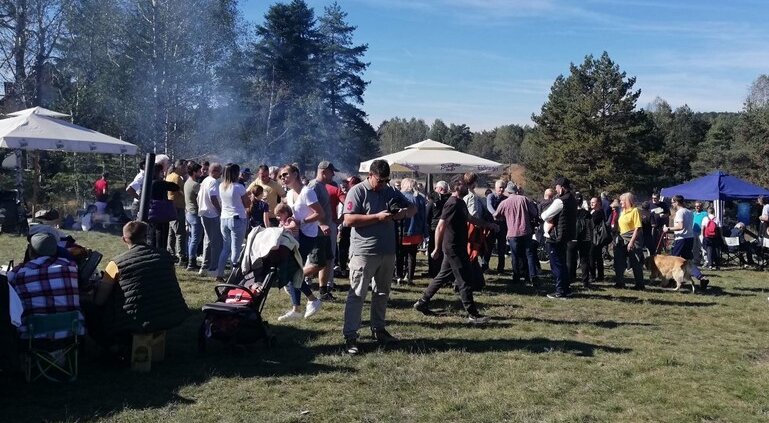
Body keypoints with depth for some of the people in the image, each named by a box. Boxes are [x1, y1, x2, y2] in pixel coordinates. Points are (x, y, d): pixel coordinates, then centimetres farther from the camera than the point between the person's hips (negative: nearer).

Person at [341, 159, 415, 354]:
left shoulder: (391, 192, 10)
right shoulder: (357, 191, -8)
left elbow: (413, 208, 16)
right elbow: (349, 220, -17)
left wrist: (404, 212, -9)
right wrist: (378, 217, -21)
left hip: (388, 252, 7)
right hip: (364, 252, -7)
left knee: (382, 293, 16)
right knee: (357, 294, -5)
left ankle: (378, 328, 29)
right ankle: (350, 336, -3)